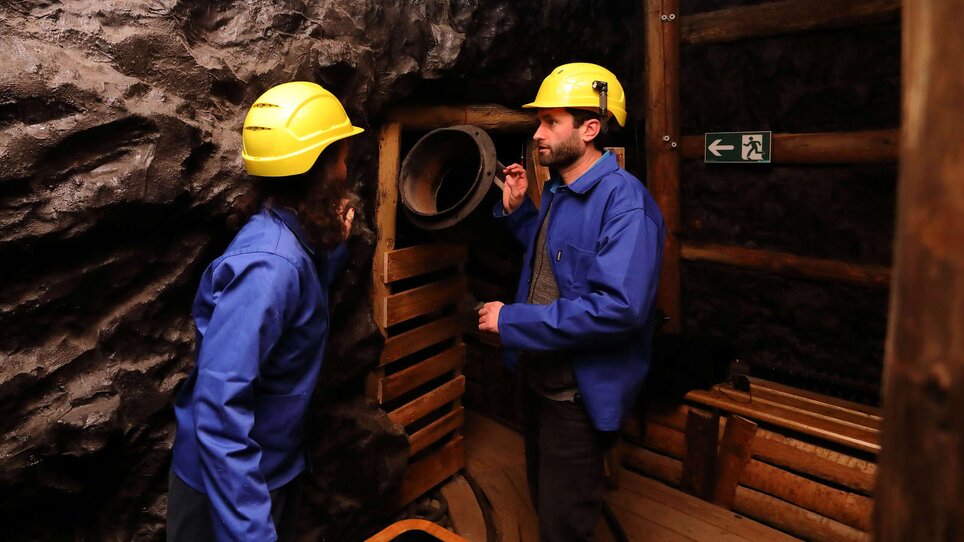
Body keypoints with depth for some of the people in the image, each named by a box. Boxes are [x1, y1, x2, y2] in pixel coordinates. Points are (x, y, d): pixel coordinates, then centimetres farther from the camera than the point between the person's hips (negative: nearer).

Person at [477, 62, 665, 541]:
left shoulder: (624, 202, -24)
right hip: (541, 377, 9)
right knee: (543, 499, 28)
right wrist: (516, 209, 6)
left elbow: (619, 308, -34)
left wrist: (512, 320, -28)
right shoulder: (558, 189, 6)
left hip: (581, 393, -9)